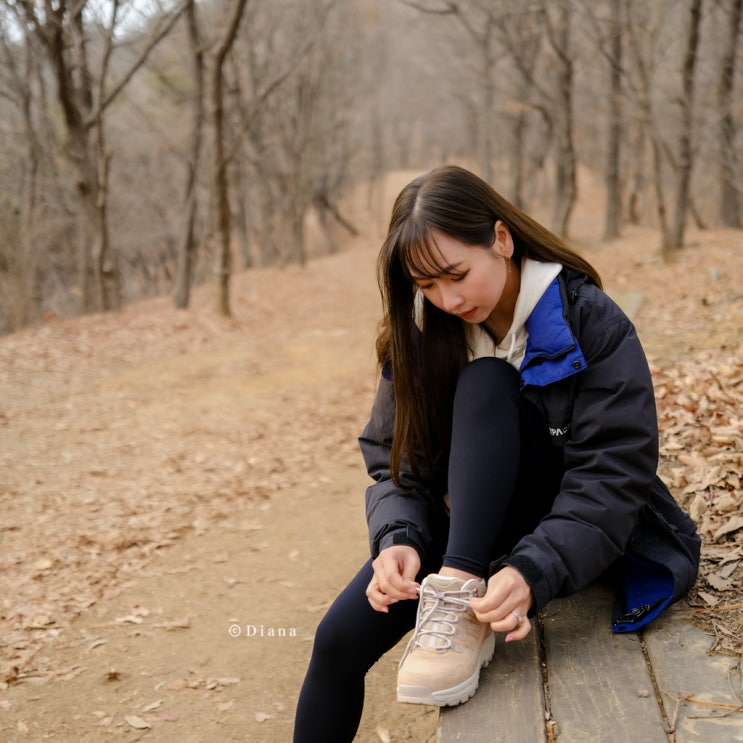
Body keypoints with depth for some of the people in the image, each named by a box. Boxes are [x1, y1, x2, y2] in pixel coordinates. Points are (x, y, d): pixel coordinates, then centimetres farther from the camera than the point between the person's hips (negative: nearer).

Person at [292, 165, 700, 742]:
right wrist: (398, 539, -28)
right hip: (474, 527, 4)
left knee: (485, 382, -29)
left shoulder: (591, 325, -16)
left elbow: (613, 477, -22)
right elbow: (394, 461, -7)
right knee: (339, 642, -19)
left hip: (569, 534, -3)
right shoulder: (422, 335, -5)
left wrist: (533, 573, -37)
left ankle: (461, 601, -36)